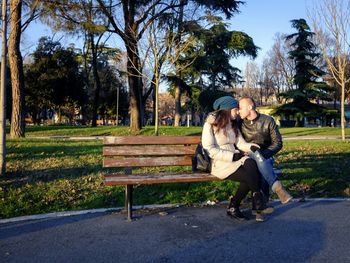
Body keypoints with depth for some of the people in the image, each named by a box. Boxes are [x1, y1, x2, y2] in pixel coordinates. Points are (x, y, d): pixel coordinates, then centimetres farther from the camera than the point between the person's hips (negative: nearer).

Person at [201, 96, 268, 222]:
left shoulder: (233, 125, 19)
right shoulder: (211, 124, -4)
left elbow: (241, 143, 8)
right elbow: (209, 150, -13)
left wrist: (251, 147, -14)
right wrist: (232, 156, -18)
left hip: (234, 159, 6)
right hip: (219, 163, -6)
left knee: (251, 163, -24)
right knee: (249, 176, -25)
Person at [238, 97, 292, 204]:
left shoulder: (268, 121, 1)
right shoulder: (240, 123, 5)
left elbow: (278, 143, 0)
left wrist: (265, 153, -16)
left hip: (265, 158, 0)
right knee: (256, 153, -36)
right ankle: (277, 187, -44)